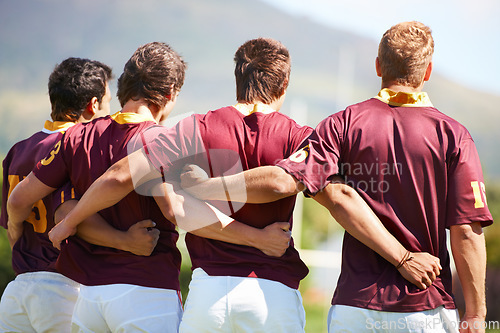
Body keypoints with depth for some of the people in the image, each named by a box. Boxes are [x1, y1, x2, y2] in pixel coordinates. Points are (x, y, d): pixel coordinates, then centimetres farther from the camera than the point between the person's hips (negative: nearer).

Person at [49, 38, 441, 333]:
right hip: (275, 293, 0)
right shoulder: (296, 138, 0)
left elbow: (121, 176, -2)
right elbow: (342, 200, -13)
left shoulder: (199, 130, 2)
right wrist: (403, 258, -11)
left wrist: (69, 223, 12)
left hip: (210, 288, 0)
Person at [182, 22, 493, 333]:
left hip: (355, 305, 1)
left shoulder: (345, 123, -1)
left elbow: (282, 181, -13)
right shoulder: (452, 134, -2)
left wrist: (203, 186, 0)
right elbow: (467, 231, -8)